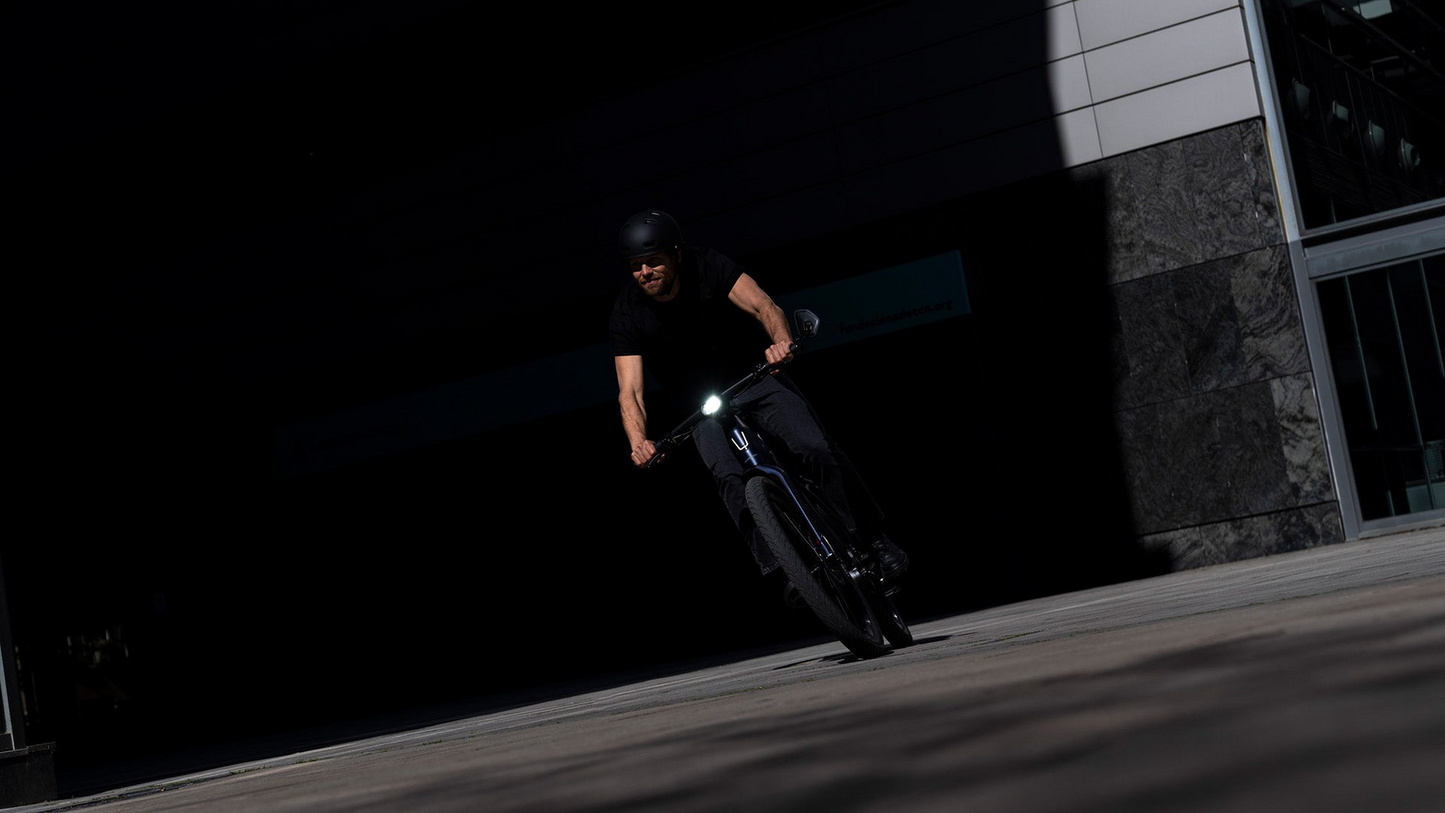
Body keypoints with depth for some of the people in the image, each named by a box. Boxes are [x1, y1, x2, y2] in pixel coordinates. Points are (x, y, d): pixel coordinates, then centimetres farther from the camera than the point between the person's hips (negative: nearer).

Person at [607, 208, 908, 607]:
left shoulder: (708, 266, -18)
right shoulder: (626, 315, -16)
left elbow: (763, 306, -30)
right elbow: (630, 391, -21)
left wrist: (781, 340, -53)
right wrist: (638, 443, -40)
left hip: (756, 376, 0)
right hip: (704, 405, 0)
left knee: (815, 448, -19)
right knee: (731, 477, -27)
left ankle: (873, 538, -3)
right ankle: (782, 569, -27)